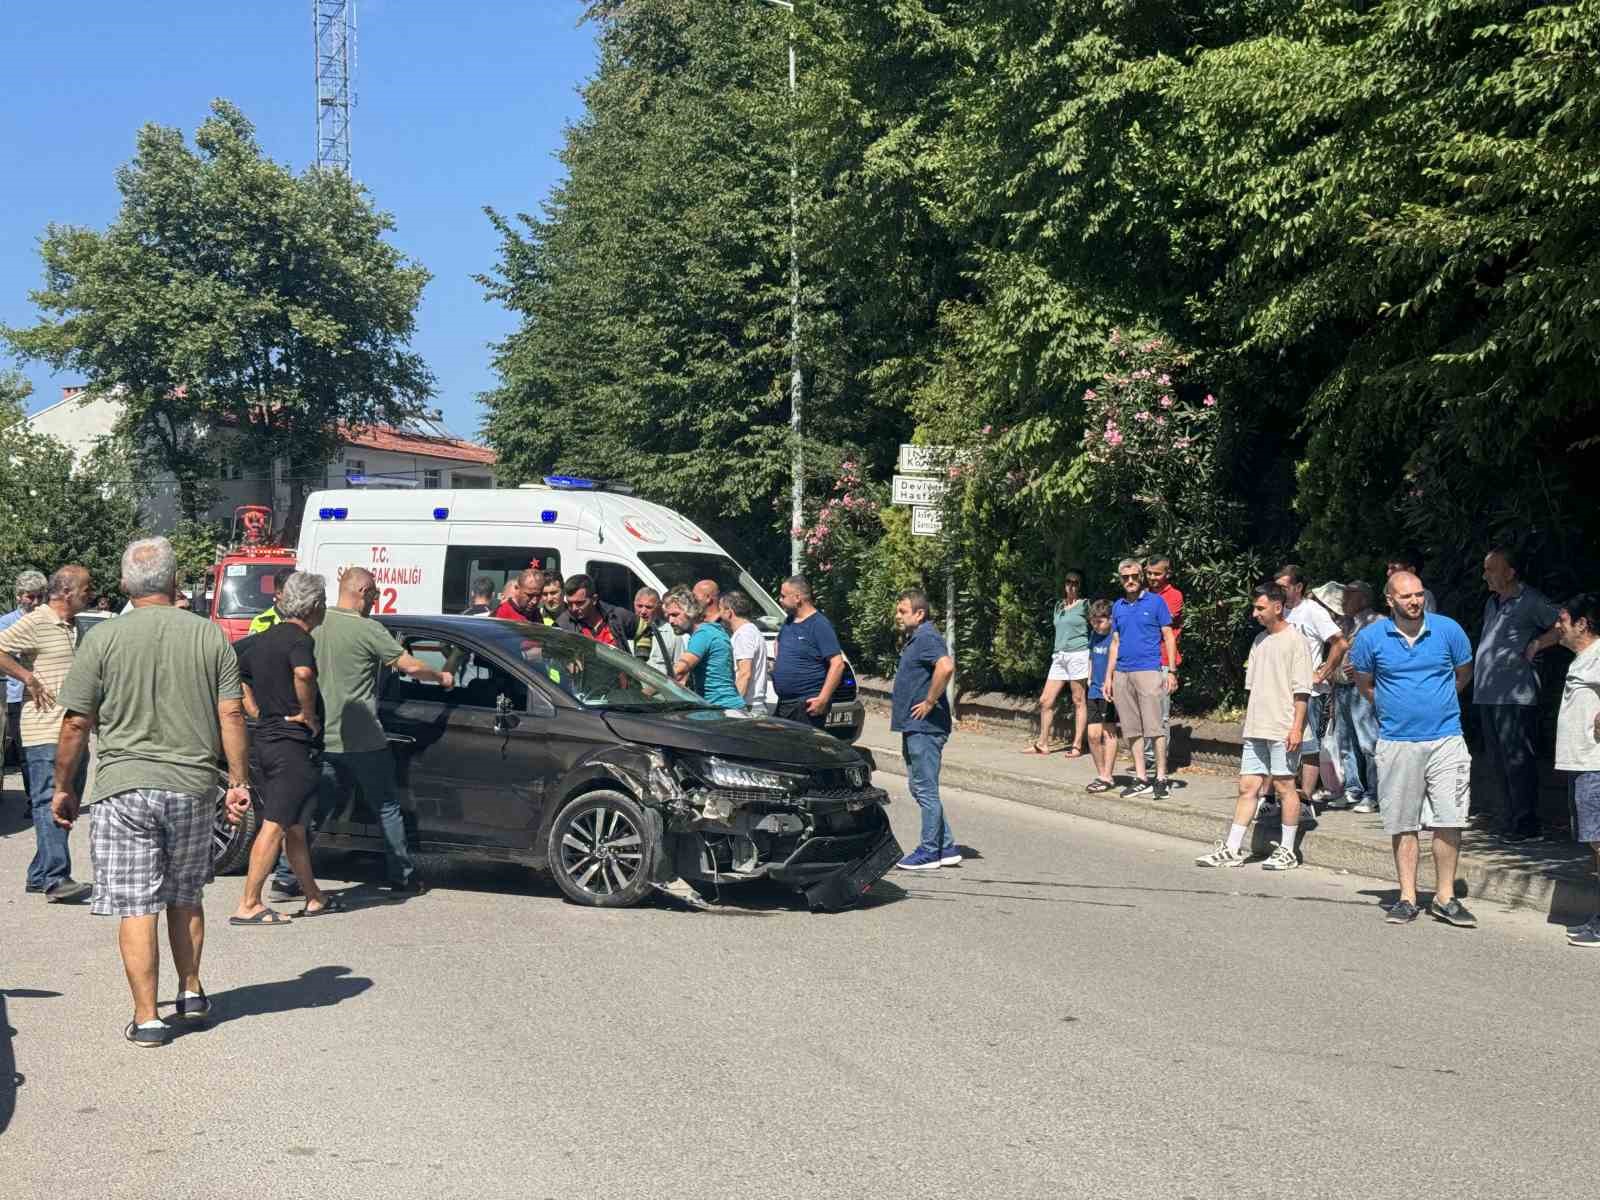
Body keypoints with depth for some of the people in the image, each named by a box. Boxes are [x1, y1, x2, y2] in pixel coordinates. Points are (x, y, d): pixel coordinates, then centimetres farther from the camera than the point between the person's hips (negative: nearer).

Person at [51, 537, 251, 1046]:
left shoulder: (103, 640, -3)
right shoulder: (211, 636, 2)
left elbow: (75, 725, -2)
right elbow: (232, 716, 0)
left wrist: (63, 788, 8)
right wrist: (239, 781, 7)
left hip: (123, 789, -3)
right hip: (193, 787, 3)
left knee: (135, 907, 2)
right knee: (186, 898, 20)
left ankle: (147, 1017, 2)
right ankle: (192, 993, 28)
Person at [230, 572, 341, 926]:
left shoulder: (260, 641, 13)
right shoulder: (299, 639, -14)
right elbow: (303, 673, -35)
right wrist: (308, 714, -19)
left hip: (261, 741, 9)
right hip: (292, 745, -9)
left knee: (295, 828, 17)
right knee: (275, 826, -5)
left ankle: (314, 897, 27)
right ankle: (248, 906, -5)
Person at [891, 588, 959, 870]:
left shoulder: (927, 638, -15)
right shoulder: (914, 639, 17)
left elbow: (946, 666, -34)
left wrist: (929, 702, -25)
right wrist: (899, 706, 20)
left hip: (925, 727, -11)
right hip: (913, 727, 11)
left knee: (926, 789, -3)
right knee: (919, 787, 14)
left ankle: (929, 851, 4)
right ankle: (947, 848, 19)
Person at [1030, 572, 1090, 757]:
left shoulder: (1085, 605, 0)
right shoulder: (1059, 606, 17)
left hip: (1078, 654, -6)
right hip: (1059, 656, 6)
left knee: (1079, 701, -2)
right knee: (1045, 701, 2)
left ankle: (1077, 745, 1)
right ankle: (1042, 744, 10)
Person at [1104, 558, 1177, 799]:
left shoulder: (1156, 602, 1)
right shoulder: (1118, 607, 15)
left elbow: (1168, 637, 0)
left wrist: (1171, 671, -7)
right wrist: (1108, 677, 13)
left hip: (1148, 671, -5)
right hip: (1122, 674, 5)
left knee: (1154, 727, -8)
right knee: (1132, 730, 7)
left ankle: (1162, 779, -4)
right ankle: (1141, 779, 13)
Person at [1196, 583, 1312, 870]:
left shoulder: (1295, 641, -8)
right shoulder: (1259, 640, 15)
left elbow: (1301, 690, -12)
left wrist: (1296, 727, -17)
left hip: (1283, 729, -7)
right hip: (1256, 728, 7)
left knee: (1284, 785, 0)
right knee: (1247, 786, 6)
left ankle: (1287, 851, 9)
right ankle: (1232, 849, 7)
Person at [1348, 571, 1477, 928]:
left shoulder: (1448, 630, -1)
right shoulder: (1371, 637, -2)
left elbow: (1463, 674, 16)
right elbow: (1364, 683, 15)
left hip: (1446, 740, 0)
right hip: (1396, 743, 0)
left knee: (1449, 822, -2)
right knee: (1403, 826, 5)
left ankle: (1445, 898, 9)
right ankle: (1407, 898, 14)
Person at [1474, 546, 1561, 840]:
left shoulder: (1531, 601, -6)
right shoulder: (1492, 603, 19)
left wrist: (1536, 644, -13)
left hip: (1516, 697, -9)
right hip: (1487, 695, 9)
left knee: (1517, 761, -7)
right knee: (1498, 761, 12)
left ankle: (1525, 823, -2)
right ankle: (1510, 817, 20)